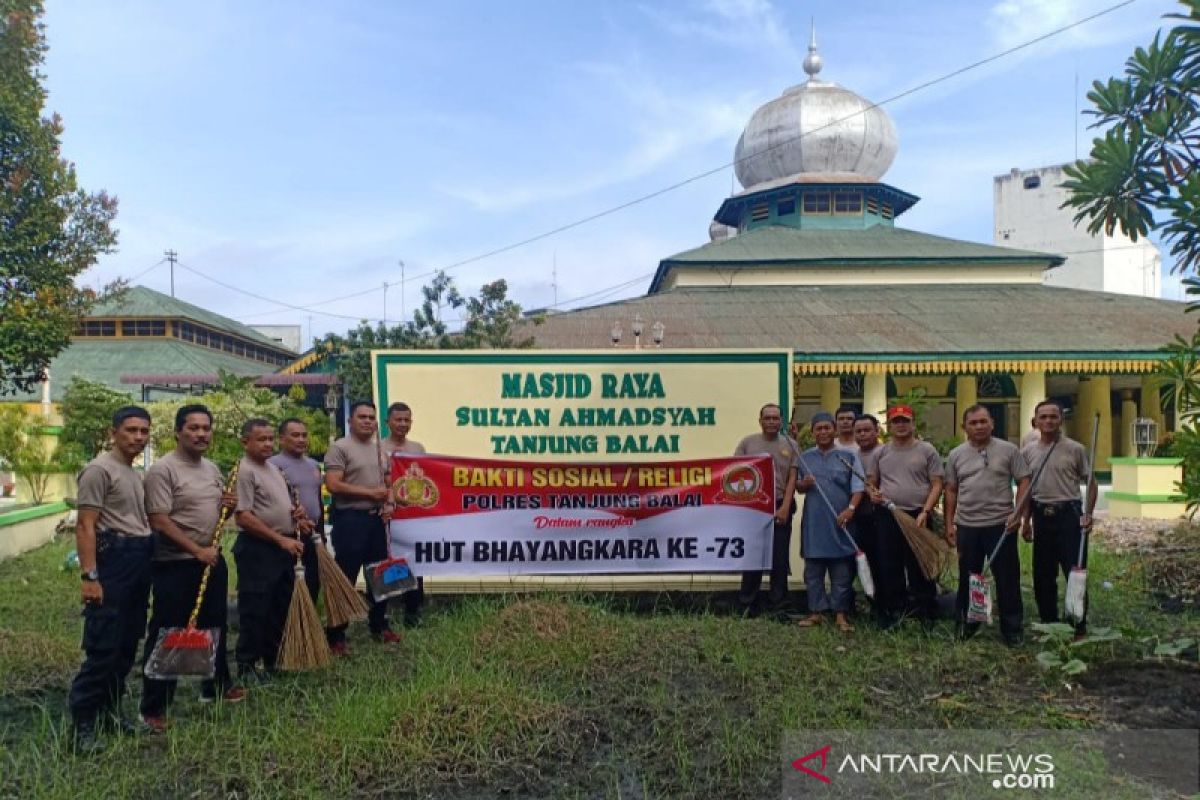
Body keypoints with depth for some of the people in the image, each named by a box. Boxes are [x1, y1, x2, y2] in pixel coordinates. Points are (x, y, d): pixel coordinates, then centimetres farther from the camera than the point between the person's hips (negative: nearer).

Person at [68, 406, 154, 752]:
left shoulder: (135, 474, 17)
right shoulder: (100, 469, -10)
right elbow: (85, 526, -16)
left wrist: (146, 563, 15)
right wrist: (89, 575, -22)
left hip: (140, 562, 9)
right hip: (113, 558, -9)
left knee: (127, 644, 13)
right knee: (103, 646, -8)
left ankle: (109, 710, 24)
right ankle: (82, 723, 0)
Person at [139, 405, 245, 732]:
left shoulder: (212, 469, 10)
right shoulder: (162, 469, -15)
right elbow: (159, 522, -20)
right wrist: (197, 550, -23)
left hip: (213, 560, 8)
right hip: (175, 565, -8)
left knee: (215, 626, 19)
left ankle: (216, 687, 35)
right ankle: (153, 707, 8)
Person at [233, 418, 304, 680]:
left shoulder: (274, 468, 13)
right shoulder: (244, 471, -14)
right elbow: (244, 517, -21)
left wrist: (296, 515, 4)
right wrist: (281, 539, -22)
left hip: (284, 547, 9)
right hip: (257, 549, -9)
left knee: (280, 608, 15)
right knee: (255, 610, -1)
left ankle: (273, 659, 27)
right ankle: (247, 665, 10)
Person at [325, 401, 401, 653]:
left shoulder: (379, 448, 14)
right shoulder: (340, 448, -8)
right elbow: (333, 485, -17)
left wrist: (387, 502, 1)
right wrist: (370, 493, -16)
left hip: (376, 518, 7)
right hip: (350, 519, -7)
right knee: (345, 578, -3)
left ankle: (379, 626, 29)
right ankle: (336, 635, 5)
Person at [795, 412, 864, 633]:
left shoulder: (848, 456, 4)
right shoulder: (805, 458, 11)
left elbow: (858, 487, -1)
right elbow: (797, 486, 16)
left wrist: (850, 509, -16)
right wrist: (804, 484, -7)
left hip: (840, 522, -2)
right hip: (813, 522, 2)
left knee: (842, 571, 2)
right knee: (813, 570, 6)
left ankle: (840, 614, 10)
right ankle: (816, 612, 15)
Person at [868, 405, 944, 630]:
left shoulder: (927, 450, -1)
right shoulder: (881, 452, 9)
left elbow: (937, 485, -4)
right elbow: (870, 482, 15)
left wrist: (925, 512, -14)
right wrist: (872, 492, -9)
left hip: (917, 516, -3)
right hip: (888, 517, 3)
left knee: (920, 567, 3)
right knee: (889, 567, 9)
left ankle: (926, 615, 13)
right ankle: (894, 612, 21)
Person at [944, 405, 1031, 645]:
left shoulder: (1008, 450, -2)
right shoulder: (956, 455, 6)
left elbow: (1023, 482, -1)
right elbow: (951, 490, 10)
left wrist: (1018, 512, -13)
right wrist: (949, 524, 7)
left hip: (1001, 525, -2)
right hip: (967, 526, 3)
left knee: (1007, 578, 4)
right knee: (967, 578, 12)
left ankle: (1012, 628, 15)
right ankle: (966, 624, 24)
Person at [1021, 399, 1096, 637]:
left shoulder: (1075, 449, -3)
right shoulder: (1027, 451, 7)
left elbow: (1090, 483, 2)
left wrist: (1088, 514, -9)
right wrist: (1026, 521, 11)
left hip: (1069, 514, -4)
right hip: (1042, 516, 4)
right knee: (1043, 575, 10)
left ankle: (1079, 628, 8)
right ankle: (1048, 624, 23)